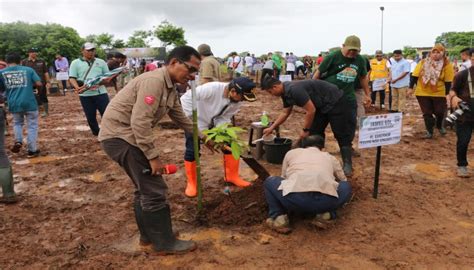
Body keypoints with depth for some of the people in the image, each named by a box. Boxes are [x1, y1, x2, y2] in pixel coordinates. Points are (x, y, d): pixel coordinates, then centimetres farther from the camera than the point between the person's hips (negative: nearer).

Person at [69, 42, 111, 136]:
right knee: (90, 117, 8)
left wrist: (99, 82, -12)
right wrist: (77, 88, -21)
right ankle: (97, 134, 24)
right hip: (85, 95, 0)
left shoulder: (101, 62, 11)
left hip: (100, 93, 0)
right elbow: (72, 78, -1)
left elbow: (108, 78, 10)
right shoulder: (76, 63, 7)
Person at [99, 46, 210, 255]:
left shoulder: (170, 88, 11)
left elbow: (181, 118, 24)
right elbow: (140, 122, -27)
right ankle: (165, 243, 7)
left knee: (145, 187, 18)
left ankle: (148, 235, 32)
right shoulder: (154, 81, -21)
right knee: (154, 190, -6)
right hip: (120, 135, -10)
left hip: (128, 136, 10)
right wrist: (154, 157, -22)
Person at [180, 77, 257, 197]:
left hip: (214, 123, 5)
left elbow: (224, 118, -12)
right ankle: (191, 183, 12)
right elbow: (186, 99, -35)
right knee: (192, 151, -8)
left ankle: (231, 176, 15)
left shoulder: (237, 102, -18)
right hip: (195, 121, -5)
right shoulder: (211, 89, -38)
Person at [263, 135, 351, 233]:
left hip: (294, 198, -1)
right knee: (346, 186, 33)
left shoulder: (291, 153, 31)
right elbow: (343, 180, 49)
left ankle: (278, 217, 11)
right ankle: (326, 214, 13)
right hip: (326, 201, 1)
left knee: (270, 182, 30)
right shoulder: (330, 157, 33)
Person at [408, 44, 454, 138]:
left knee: (440, 112, 9)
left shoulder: (446, 65, -7)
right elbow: (415, 76, 1)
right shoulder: (423, 62, -1)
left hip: (439, 93, -1)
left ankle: (439, 126, 39)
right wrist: (411, 88, -3)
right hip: (422, 93, 1)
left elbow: (448, 81, -6)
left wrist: (447, 94, -8)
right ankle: (429, 131, 18)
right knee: (427, 113, 6)